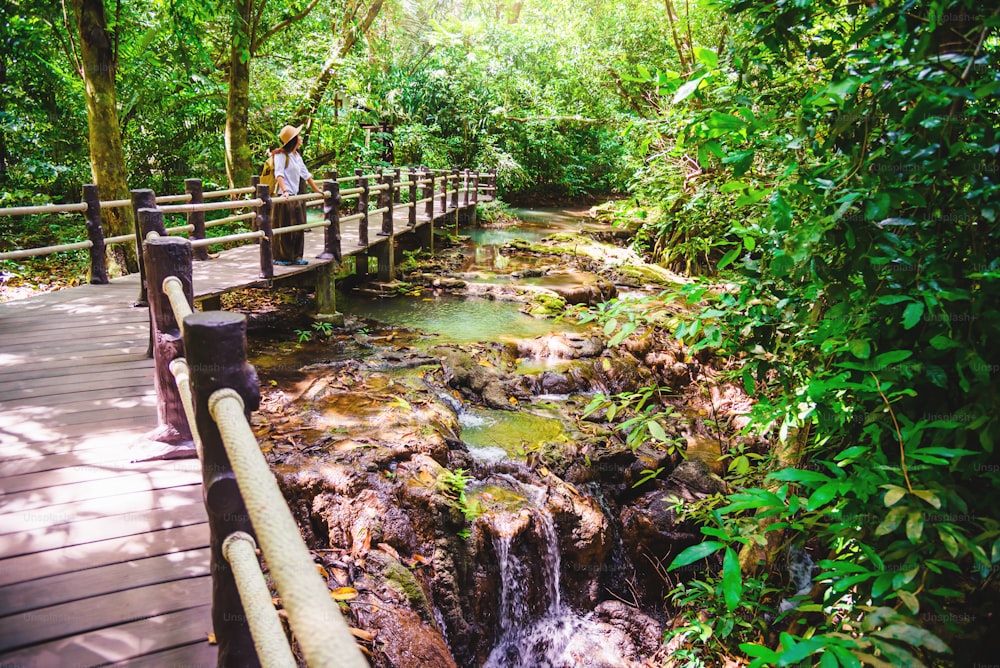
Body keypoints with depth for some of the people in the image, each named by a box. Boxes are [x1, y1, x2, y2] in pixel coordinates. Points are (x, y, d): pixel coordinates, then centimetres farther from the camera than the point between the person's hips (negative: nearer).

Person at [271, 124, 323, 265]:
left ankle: (296, 256, 17)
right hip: (285, 197, -8)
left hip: (296, 196, 8)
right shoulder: (281, 154, -8)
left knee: (299, 227, 9)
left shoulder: (297, 155, 16)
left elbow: (306, 174, 24)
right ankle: (280, 258, 6)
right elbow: (279, 174, -20)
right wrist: (284, 191, -34)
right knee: (283, 228, -3)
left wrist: (317, 190, 27)